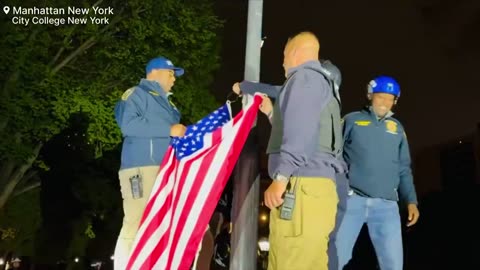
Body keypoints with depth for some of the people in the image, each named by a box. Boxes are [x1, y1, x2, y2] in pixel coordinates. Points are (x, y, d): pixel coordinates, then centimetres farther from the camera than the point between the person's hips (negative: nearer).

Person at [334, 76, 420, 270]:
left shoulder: (397, 128, 17)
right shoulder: (352, 120, 7)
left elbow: (404, 169, 18)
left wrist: (411, 201, 7)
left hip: (386, 205, 3)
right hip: (351, 200, -3)